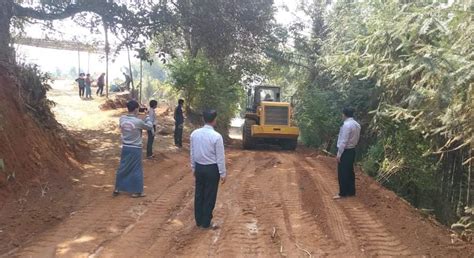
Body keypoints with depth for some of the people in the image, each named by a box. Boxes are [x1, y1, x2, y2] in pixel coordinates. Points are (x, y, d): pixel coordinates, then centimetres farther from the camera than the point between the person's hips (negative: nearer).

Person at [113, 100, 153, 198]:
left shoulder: (122, 119, -5)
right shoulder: (138, 121, -19)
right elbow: (150, 126, -3)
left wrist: (136, 116, 8)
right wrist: (147, 117, 11)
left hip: (125, 147, 5)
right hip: (135, 149, -5)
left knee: (123, 168, 16)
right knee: (137, 169, 6)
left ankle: (117, 189, 25)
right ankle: (136, 191, 13)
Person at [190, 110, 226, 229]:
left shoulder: (194, 134, -3)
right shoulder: (216, 136, -19)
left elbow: (192, 153, 6)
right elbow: (220, 157, -14)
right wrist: (223, 173, -5)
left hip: (199, 167, 5)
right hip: (212, 169, -5)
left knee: (199, 195, 15)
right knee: (209, 196, 7)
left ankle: (198, 221, 27)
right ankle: (206, 223, 17)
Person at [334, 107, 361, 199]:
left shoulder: (347, 124, -19)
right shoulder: (357, 124, 9)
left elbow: (344, 141, -21)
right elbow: (356, 139, 12)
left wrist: (339, 153, -18)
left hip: (345, 151, -9)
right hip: (352, 150, 9)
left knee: (342, 173, -3)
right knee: (350, 171, 14)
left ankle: (342, 193, 1)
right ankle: (351, 191, 20)